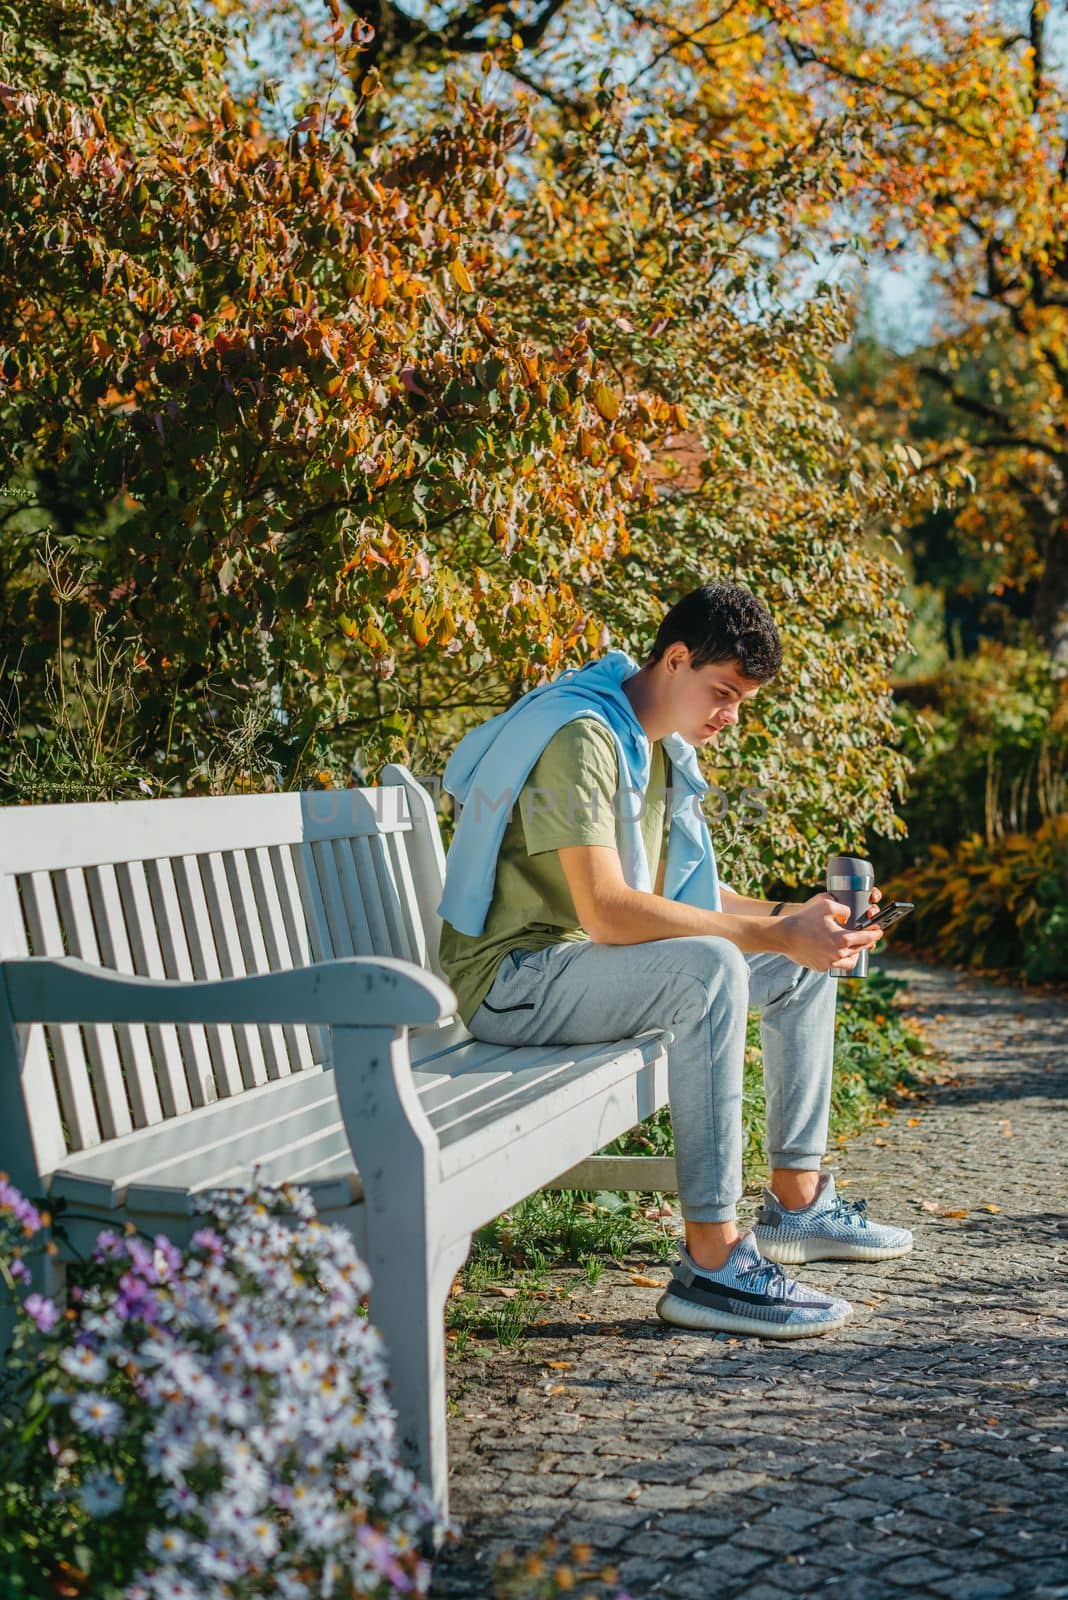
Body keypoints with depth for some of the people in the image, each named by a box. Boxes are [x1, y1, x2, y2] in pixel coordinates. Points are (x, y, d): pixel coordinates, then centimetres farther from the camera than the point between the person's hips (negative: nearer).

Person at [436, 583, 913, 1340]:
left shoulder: (665, 746, 11)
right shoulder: (580, 736, -21)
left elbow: (685, 896, 15)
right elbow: (605, 911, -31)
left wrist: (789, 915, -3)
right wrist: (772, 934, -29)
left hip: (600, 964, 10)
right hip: (513, 980, -10)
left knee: (807, 964, 9)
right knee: (710, 968, -35)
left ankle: (796, 1203, 16)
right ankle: (712, 1264, -33)